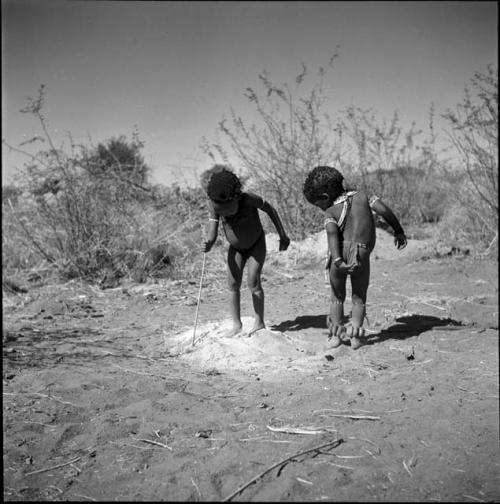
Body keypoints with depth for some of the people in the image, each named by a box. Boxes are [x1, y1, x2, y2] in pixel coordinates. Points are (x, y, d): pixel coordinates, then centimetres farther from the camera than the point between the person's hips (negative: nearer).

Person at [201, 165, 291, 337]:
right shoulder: (215, 206, -24)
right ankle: (237, 324, 4)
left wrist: (283, 235, -12)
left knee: (253, 281, -13)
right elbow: (212, 233, -26)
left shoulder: (248, 199, -32)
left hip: (256, 244, -3)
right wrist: (208, 244, -50)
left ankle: (259, 322, -1)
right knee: (233, 284, -4)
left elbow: (270, 210, -16)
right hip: (236, 248, 3)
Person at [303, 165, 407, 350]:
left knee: (337, 297, 20)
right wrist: (399, 231, 8)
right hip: (361, 257, 1)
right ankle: (355, 336, 9)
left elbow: (332, 234, -18)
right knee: (359, 298, 20)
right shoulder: (361, 196, 9)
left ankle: (335, 335, 23)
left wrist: (337, 260, -28)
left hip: (339, 256, -1)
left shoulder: (331, 212, 0)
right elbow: (384, 210, -2)